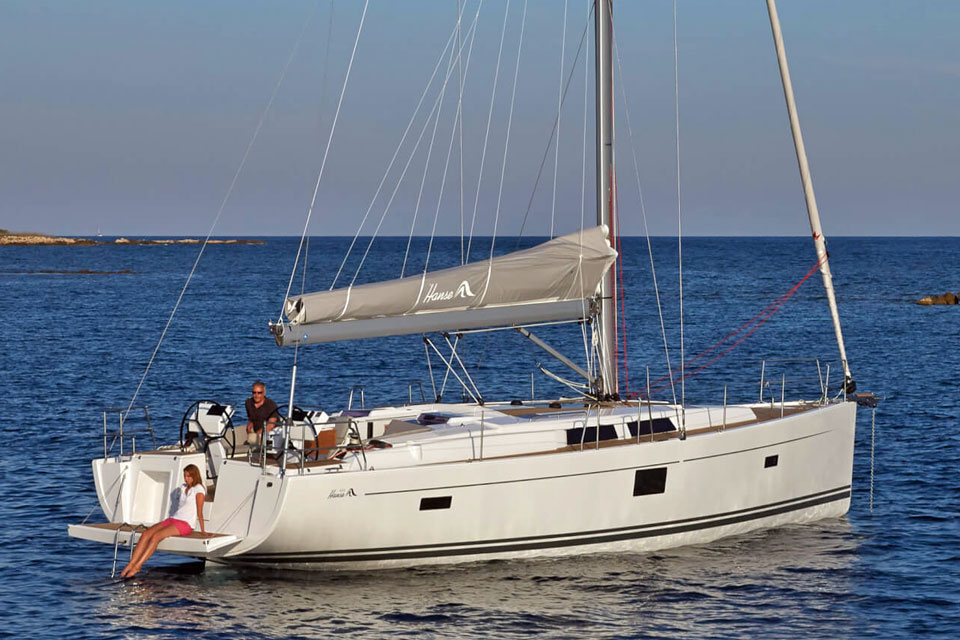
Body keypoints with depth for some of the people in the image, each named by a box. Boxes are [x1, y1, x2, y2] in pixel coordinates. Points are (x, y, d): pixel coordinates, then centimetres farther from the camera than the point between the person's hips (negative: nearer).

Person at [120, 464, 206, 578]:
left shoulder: (199, 490, -4)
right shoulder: (182, 488, 20)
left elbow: (199, 512, -5)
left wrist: (202, 530, -3)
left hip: (186, 525, -8)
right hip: (173, 519, 8)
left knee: (156, 536, -29)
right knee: (146, 534, -17)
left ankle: (137, 566, -33)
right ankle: (131, 564, -25)